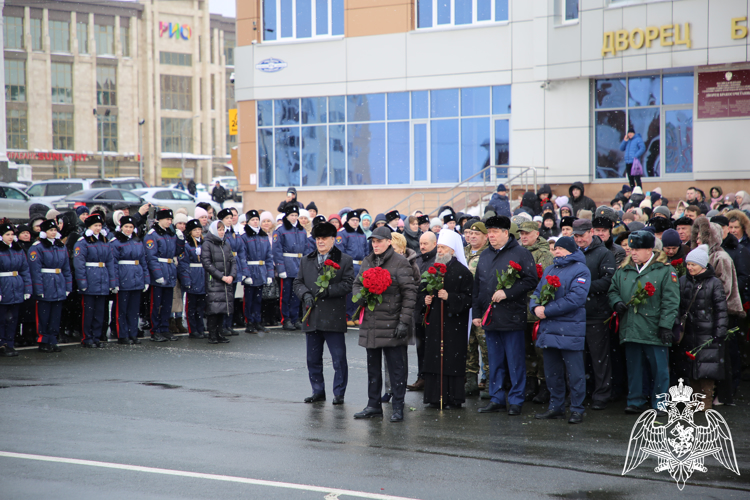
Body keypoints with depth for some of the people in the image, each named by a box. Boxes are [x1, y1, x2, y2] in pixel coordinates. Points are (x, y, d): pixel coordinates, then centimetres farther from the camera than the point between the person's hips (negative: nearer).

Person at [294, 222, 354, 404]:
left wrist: (329, 290, -18)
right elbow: (298, 283, 13)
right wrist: (305, 294, -7)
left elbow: (348, 284, -6)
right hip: (312, 318, 4)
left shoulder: (344, 260, 2)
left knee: (339, 358, -3)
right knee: (313, 359, 10)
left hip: (334, 317, -4)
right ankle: (318, 391, 21)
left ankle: (339, 393, 6)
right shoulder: (306, 261, 16)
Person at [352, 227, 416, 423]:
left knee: (396, 367, -2)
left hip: (391, 324, -6)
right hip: (370, 324, 6)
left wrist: (404, 322, -13)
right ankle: (374, 405, 22)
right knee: (373, 366, 13)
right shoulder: (367, 262, 13)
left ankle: (398, 407, 4)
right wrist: (360, 295, -3)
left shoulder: (400, 263, -6)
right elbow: (357, 284, 22)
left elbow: (409, 293, -8)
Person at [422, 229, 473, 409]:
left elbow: (468, 298, -10)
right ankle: (435, 398, 8)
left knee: (452, 359, -5)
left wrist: (449, 297, -20)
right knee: (434, 358, 4)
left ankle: (453, 398, 2)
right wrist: (426, 299, 5)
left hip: (454, 323, -6)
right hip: (434, 321, 6)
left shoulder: (462, 271, -7)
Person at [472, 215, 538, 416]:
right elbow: (477, 286, 19)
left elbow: (531, 280, -11)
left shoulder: (521, 254, -3)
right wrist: (477, 313, 12)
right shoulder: (484, 256, 16)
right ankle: (497, 399, 18)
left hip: (512, 317, -6)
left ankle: (516, 400, 6)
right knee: (495, 362, 11)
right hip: (489, 317, 6)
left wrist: (507, 292, -17)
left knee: (515, 361, -1)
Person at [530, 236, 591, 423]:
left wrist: (547, 311, -17)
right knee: (551, 371, 12)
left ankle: (577, 409, 3)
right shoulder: (549, 269, 19)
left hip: (570, 329, -7)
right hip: (548, 328, 7)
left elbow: (576, 298, -17)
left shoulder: (580, 270, -5)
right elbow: (537, 292, 17)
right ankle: (556, 407, 21)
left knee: (574, 372, -3)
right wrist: (536, 307, -7)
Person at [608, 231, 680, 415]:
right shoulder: (623, 270, 12)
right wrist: (617, 303, -1)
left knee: (659, 369, 0)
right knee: (634, 367, 10)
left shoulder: (665, 270, -3)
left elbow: (670, 301, -6)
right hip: (630, 329, 4)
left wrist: (665, 325, -12)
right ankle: (636, 402, 18)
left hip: (654, 331, -4)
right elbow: (613, 290, 22)